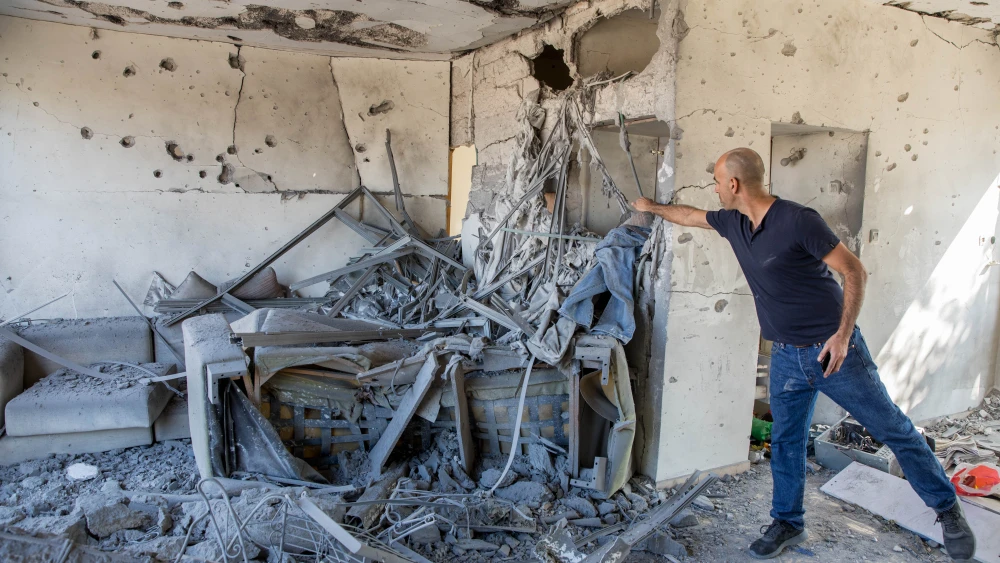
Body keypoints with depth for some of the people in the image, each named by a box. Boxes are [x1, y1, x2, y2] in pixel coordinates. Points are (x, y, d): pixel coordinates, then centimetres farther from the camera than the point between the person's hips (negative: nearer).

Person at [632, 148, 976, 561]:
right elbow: (691, 216, 22)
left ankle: (948, 510, 26)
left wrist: (843, 334, -21)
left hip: (833, 349, -6)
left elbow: (854, 271, -16)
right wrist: (652, 208, 34)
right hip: (786, 357, 6)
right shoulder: (733, 222, 2)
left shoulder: (798, 221, -20)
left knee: (893, 429, 7)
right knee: (785, 442, 13)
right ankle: (787, 523, 29)